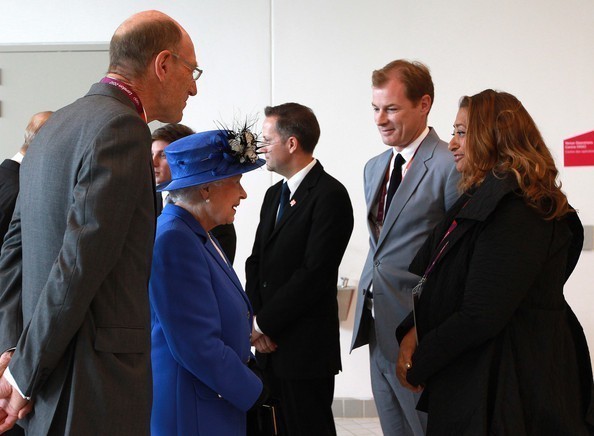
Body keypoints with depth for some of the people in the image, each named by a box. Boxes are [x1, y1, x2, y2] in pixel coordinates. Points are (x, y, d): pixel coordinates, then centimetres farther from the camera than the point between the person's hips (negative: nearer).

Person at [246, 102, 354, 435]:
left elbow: (314, 273, -18)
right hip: (270, 345, 7)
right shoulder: (274, 195, 16)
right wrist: (255, 320, -2)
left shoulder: (330, 195, -12)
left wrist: (264, 324, -13)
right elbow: (256, 260, 14)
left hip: (307, 348, -7)